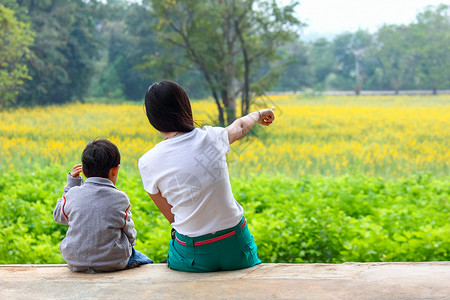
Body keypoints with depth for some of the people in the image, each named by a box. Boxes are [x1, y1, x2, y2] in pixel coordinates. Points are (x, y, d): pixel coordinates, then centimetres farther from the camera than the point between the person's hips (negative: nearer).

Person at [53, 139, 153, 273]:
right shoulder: (120, 198, -9)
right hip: (113, 262, -2)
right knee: (146, 262, 27)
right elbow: (129, 234, 3)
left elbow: (59, 216, 18)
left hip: (76, 263, 2)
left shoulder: (73, 194, -5)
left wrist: (71, 182, 19)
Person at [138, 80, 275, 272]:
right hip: (235, 246, 2)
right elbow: (240, 127, 20)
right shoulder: (211, 138, -5)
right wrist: (258, 114, 42)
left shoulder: (148, 163, -10)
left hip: (194, 258, -2)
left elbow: (172, 217, 0)